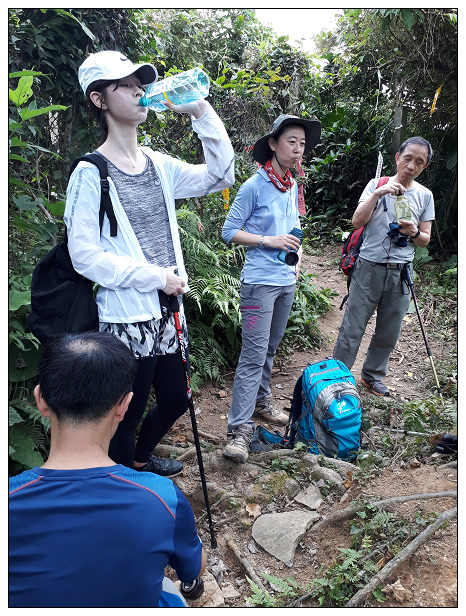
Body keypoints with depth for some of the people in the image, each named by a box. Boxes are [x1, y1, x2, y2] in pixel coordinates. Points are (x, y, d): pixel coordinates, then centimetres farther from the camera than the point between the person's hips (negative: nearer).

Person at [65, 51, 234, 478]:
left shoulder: (159, 165, 8)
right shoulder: (91, 173, -12)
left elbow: (219, 177, 4)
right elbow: (84, 254, -17)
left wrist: (200, 112, -5)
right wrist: (154, 276, -17)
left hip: (169, 311, 7)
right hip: (127, 319, -7)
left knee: (175, 400, 22)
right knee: (128, 417, 9)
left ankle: (142, 459, 50)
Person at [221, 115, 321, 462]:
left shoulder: (293, 187, 12)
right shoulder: (254, 186, -10)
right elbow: (230, 232, -9)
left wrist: (297, 254, 8)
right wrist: (270, 241, -17)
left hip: (287, 281, 7)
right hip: (260, 281, -7)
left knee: (270, 348, 18)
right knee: (254, 353, -9)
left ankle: (261, 401, 36)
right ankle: (239, 430, -4)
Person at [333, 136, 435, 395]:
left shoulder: (425, 196, 8)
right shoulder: (378, 184, 1)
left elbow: (425, 240, 11)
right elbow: (358, 221, -9)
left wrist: (414, 232, -11)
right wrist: (377, 194, -21)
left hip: (401, 273, 3)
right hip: (370, 268, -3)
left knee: (389, 333, 12)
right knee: (352, 330, -1)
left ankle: (373, 377, 31)